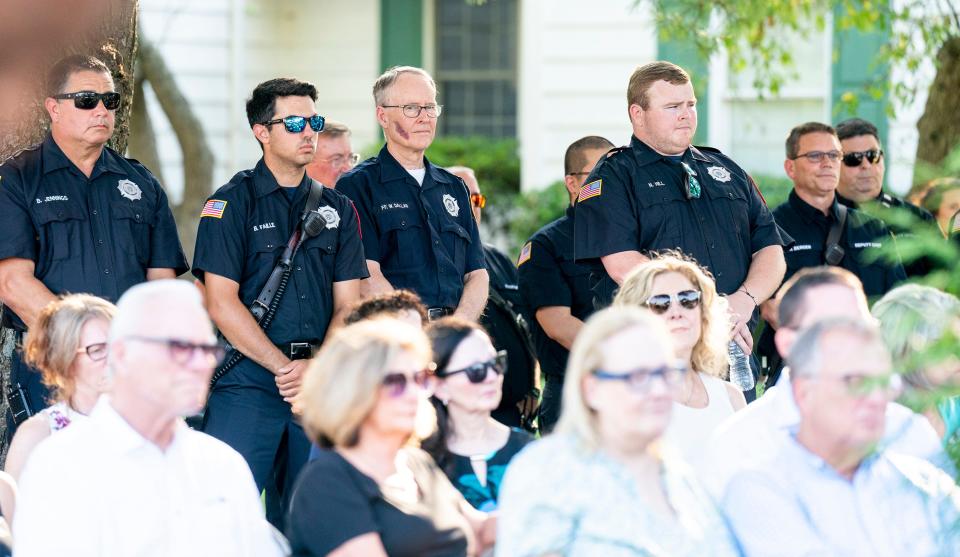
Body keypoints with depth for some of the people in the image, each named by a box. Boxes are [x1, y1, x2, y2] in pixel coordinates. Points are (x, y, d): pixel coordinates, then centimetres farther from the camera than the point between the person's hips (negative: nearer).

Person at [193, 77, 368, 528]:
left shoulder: (337, 210, 14)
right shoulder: (232, 203, 0)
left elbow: (347, 305, 9)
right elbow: (221, 303, -7)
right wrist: (285, 367, -12)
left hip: (319, 385, 4)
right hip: (247, 381, -4)